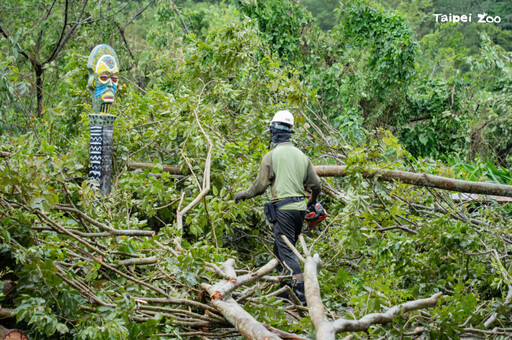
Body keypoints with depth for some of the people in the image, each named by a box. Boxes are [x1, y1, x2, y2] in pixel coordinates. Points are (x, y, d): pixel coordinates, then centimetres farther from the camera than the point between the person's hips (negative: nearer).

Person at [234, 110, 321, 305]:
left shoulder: (271, 156, -5)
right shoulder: (301, 156, 12)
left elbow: (260, 186, -3)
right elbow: (316, 184, 13)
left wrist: (244, 195, 15)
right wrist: (312, 201, 33)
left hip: (283, 208, -7)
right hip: (300, 207, 7)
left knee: (286, 252, -8)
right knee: (280, 248, 17)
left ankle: (303, 295, -17)